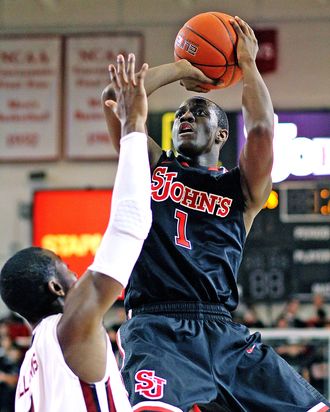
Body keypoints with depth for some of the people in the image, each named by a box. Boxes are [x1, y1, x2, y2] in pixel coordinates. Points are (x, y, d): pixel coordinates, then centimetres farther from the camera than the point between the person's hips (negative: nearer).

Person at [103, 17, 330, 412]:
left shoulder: (240, 187, 19)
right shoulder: (151, 166, 20)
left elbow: (261, 128, -1)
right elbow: (112, 97, 8)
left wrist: (247, 62, 14)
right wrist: (180, 69, 19)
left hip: (224, 334, 3)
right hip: (155, 328, -2)